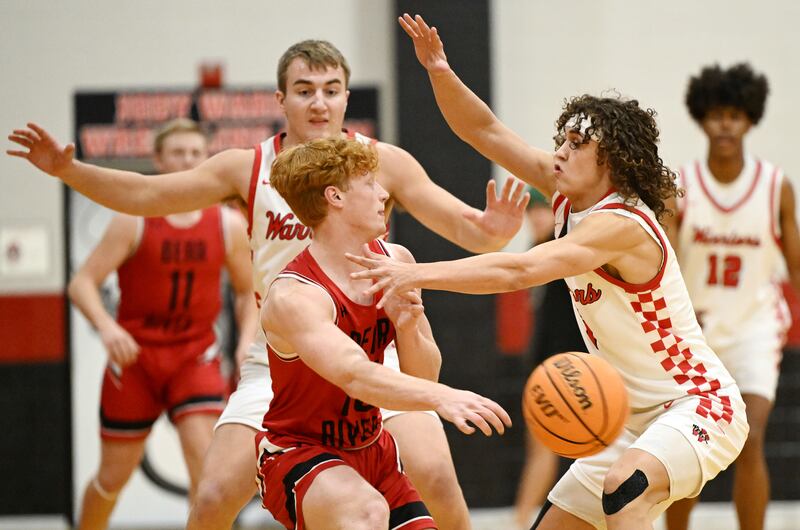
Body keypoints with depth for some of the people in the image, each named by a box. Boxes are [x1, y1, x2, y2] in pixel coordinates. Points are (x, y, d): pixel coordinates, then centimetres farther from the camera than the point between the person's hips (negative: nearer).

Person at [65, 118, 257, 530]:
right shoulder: (133, 222, -9)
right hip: (135, 356, -1)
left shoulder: (229, 225, -1)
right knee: (114, 476, 8)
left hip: (195, 357, 1)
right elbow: (82, 283, -13)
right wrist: (106, 327, -31)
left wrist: (247, 341, -5)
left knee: (205, 460, -17)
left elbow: (248, 291, 12)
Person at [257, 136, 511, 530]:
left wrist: (408, 327, -20)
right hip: (297, 451, -8)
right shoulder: (293, 297, -26)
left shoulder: (395, 263, -2)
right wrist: (442, 397, -57)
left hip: (371, 450, 8)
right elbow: (357, 377, -42)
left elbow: (425, 376, 2)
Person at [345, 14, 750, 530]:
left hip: (699, 403, -10)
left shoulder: (619, 224, -23)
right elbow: (486, 131, 2)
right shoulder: (570, 195, 2)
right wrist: (441, 73, -16)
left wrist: (416, 274, -40)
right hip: (634, 418, 10)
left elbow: (519, 272, -36)